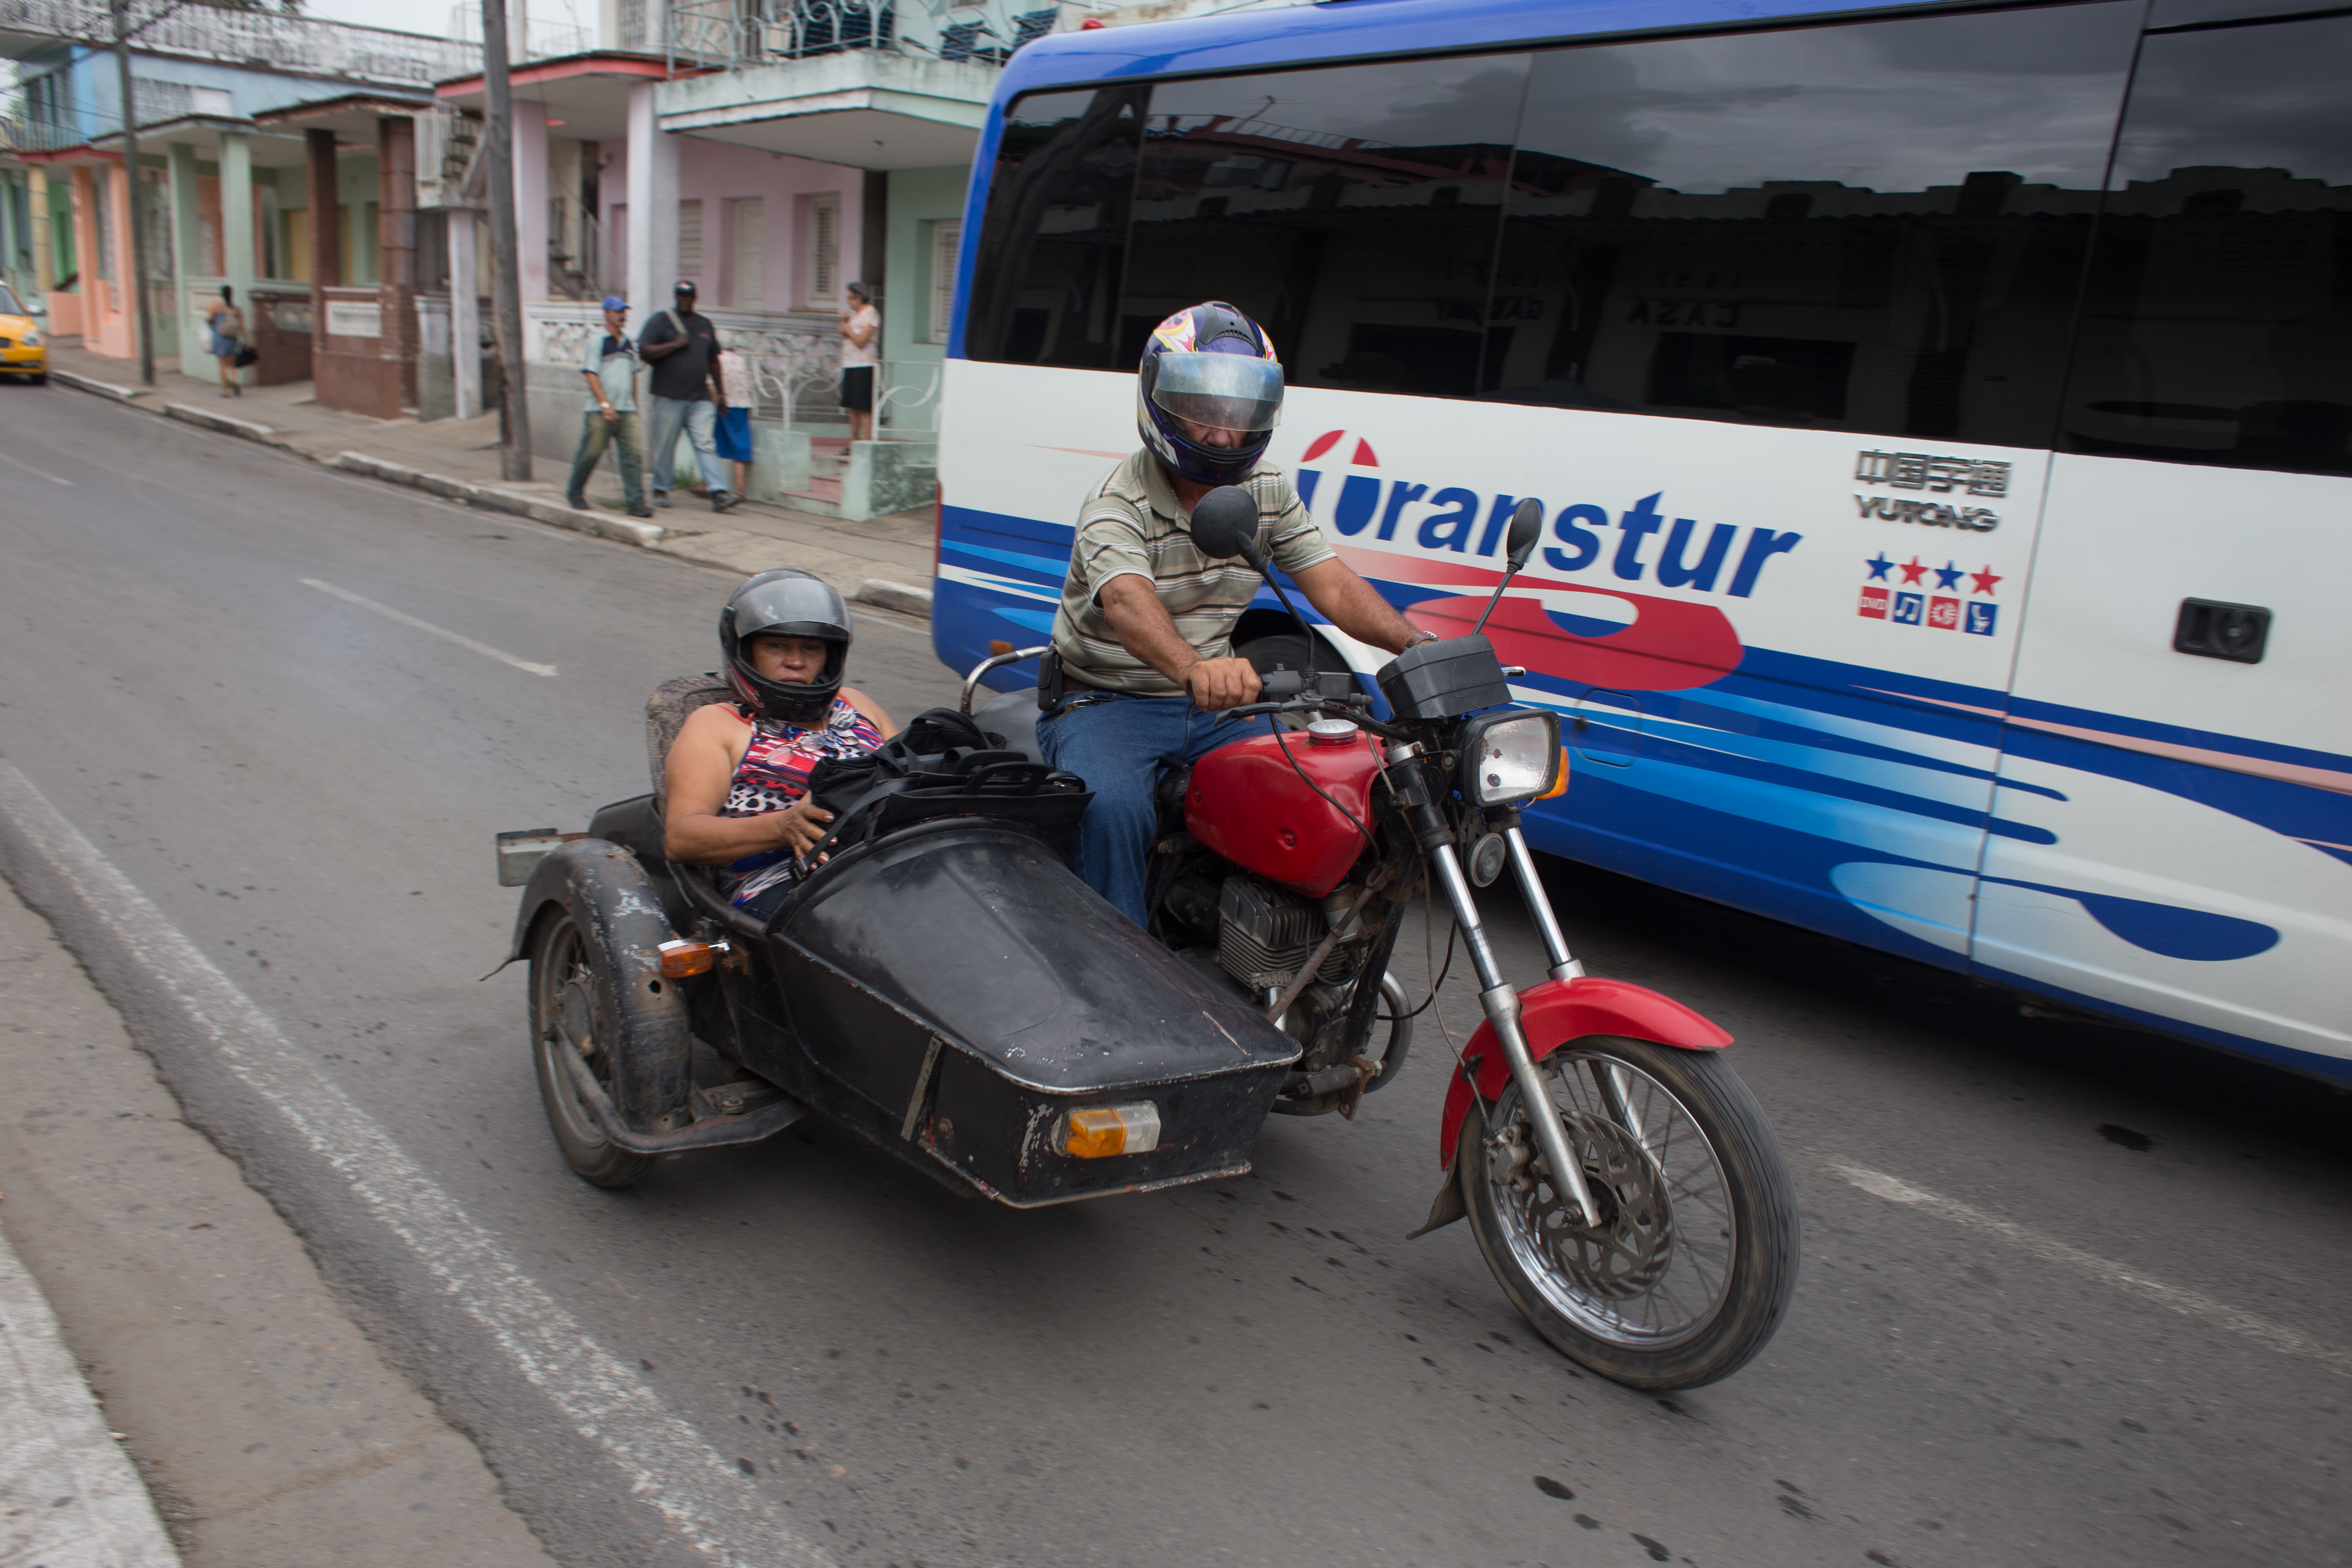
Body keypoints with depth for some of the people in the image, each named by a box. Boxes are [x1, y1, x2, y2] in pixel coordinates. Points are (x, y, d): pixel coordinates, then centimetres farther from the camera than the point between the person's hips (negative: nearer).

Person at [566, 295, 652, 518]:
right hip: (600, 412, -5)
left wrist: (634, 406, 21)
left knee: (631, 455, -5)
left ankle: (636, 502, -7)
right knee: (590, 453, 1)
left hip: (626, 411, 5)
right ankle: (575, 493, 21)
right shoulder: (596, 341, -3)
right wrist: (605, 404, -17)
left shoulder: (629, 344, 15)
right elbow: (591, 375, -9)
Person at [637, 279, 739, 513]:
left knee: (705, 444, -7)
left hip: (700, 399, 3)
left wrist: (720, 390, 27)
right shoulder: (661, 322, 3)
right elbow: (644, 351, -7)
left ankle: (719, 493, -16)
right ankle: (661, 490, 16)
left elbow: (713, 361, 26)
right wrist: (675, 344, -12)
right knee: (665, 445, 2)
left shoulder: (706, 325, 18)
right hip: (669, 397, -3)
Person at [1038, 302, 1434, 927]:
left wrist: (1416, 643, -22)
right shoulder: (1118, 503, -17)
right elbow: (1127, 601, -38)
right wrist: (1194, 667, -60)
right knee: (1111, 810, -33)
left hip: (1217, 704, 6)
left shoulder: (1270, 491, 4)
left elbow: (1332, 583, -3)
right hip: (1107, 702, -5)